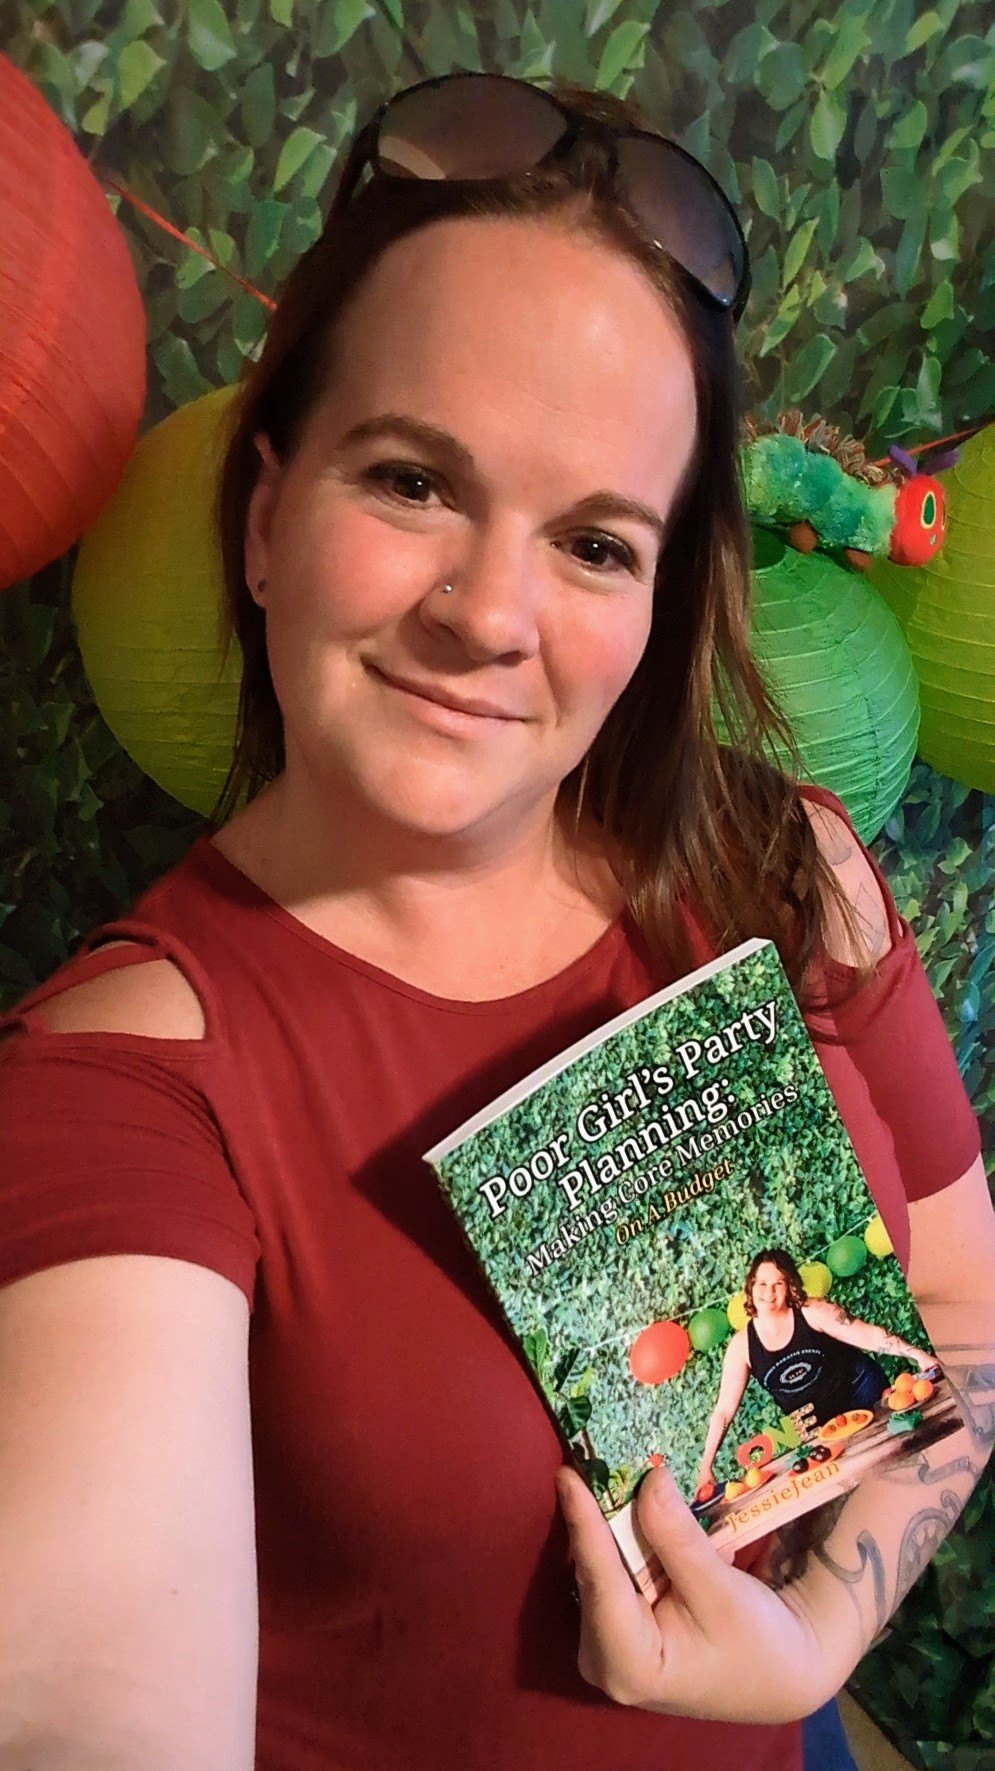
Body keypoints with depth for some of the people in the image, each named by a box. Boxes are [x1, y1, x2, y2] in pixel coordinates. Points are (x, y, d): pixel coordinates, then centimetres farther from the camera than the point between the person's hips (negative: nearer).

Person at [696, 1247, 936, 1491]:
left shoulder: (813, 1312, -19)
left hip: (859, 1390, -2)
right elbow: (724, 1409, -10)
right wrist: (705, 1467, -15)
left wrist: (917, 1354, -33)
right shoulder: (742, 1345, -13)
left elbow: (869, 1335, -21)